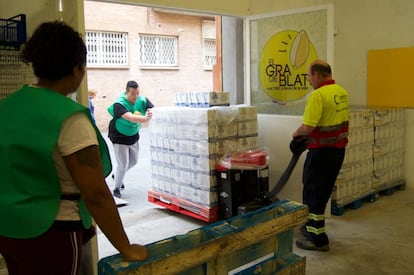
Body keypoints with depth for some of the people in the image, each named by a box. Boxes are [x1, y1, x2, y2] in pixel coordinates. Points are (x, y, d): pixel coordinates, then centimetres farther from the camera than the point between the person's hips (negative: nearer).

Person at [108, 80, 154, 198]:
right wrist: (145, 119, -60)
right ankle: (117, 188, 20)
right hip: (119, 138, -6)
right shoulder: (119, 104, -29)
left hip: (133, 136, 6)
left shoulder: (142, 100, -13)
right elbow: (129, 117, -45)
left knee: (133, 161, 20)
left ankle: (117, 175, 46)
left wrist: (152, 113, -49)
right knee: (123, 165, -2)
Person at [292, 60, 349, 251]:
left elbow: (307, 128, -25)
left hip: (322, 151, -9)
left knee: (313, 194, 3)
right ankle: (313, 226, 35)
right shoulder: (342, 92, 8)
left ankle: (318, 239, 10)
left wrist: (297, 133, -3)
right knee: (323, 192, 20)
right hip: (339, 149, 9)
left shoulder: (318, 95, -20)